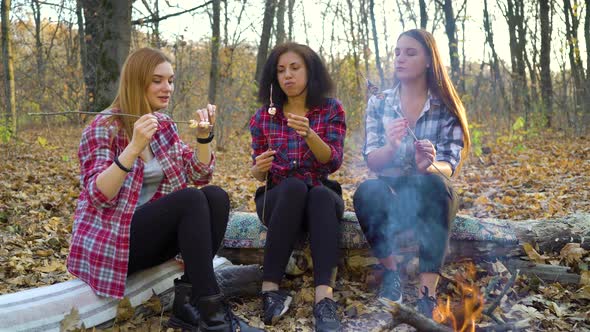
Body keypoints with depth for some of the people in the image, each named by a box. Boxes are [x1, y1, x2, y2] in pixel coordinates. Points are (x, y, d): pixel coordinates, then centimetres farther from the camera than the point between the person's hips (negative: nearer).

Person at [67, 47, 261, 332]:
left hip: (153, 232, 7)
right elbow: (98, 196, -21)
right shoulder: (104, 127, -11)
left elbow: (199, 175, 8)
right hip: (111, 240, -7)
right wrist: (134, 148, -31)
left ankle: (188, 300, -18)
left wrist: (204, 135, -8)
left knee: (216, 197, -18)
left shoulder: (164, 125, 9)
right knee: (191, 200, -28)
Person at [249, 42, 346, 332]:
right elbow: (258, 174, 10)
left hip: (322, 196, 0)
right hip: (277, 199, 0)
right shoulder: (263, 116, 6)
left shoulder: (331, 109, 2)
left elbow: (333, 162, -11)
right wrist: (259, 168, -15)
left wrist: (309, 133, -30)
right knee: (294, 186, -36)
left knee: (321, 195, -37)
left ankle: (324, 298, -51)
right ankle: (270, 290, -39)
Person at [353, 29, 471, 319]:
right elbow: (372, 162, -4)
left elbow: (448, 166, -9)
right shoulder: (379, 103, 4)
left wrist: (429, 166, -34)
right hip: (390, 192, 1)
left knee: (435, 185, -35)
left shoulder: (446, 107, 0)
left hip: (428, 197, -1)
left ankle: (427, 292, -36)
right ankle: (391, 270, -11)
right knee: (366, 192, -33)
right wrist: (391, 147, -28)